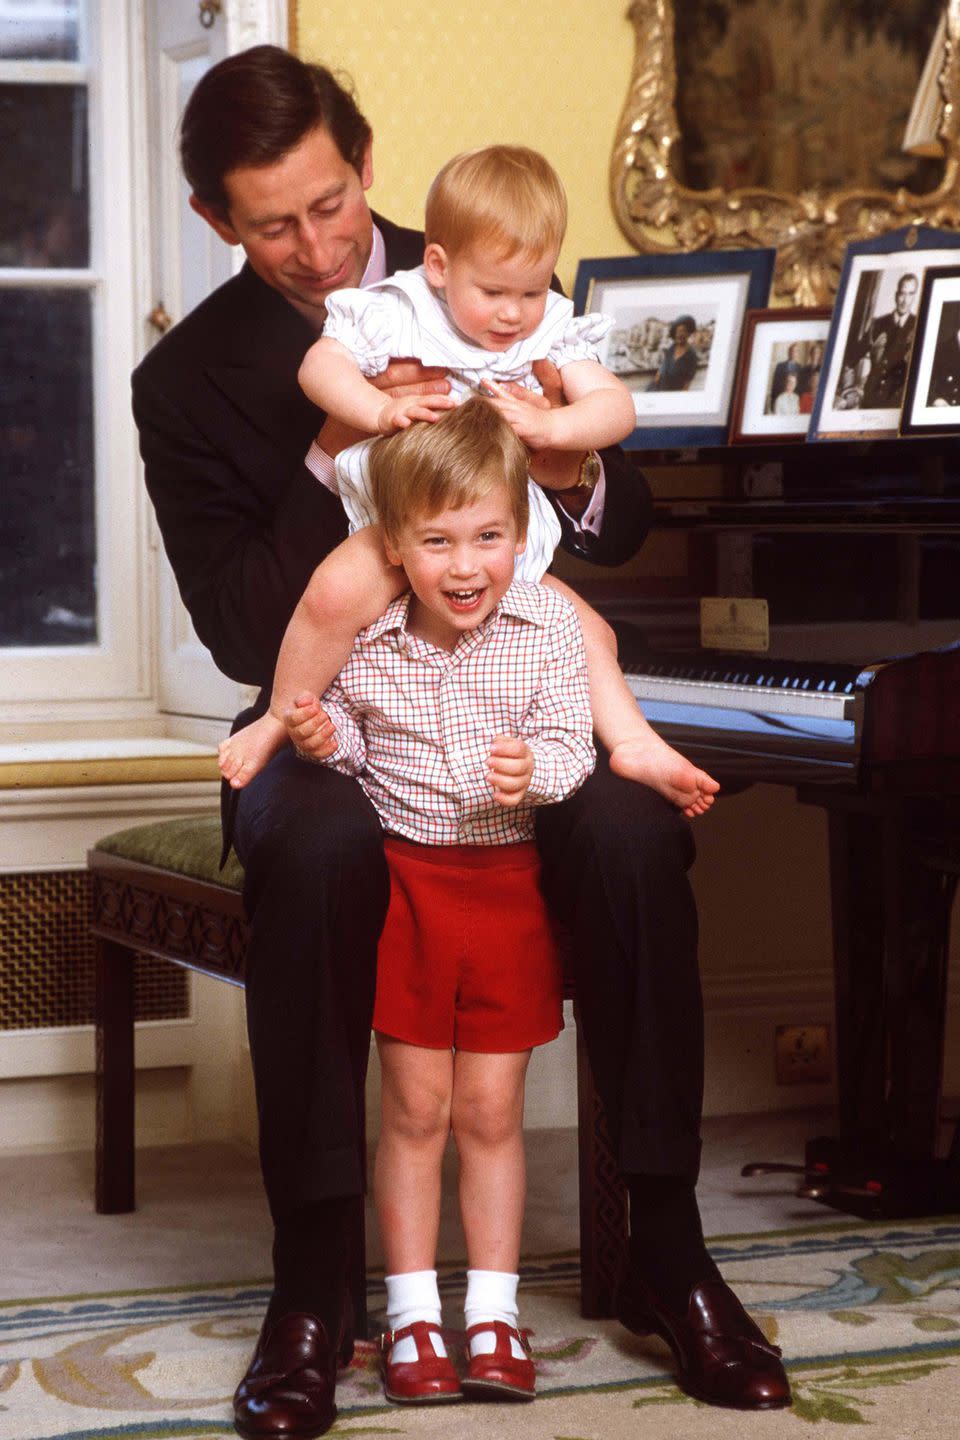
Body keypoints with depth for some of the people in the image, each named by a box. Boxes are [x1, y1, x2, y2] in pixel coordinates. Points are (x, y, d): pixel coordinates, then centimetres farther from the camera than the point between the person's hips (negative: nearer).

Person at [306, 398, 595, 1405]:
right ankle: (413, 1315, 15)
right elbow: (352, 743, 7)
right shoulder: (363, 642, -7)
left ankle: (494, 1315, 17)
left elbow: (571, 744, -9)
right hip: (405, 878, 0)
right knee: (415, 1107, 6)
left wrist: (533, 770, -30)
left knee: (491, 1110, 6)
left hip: (511, 880, 0)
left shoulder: (548, 627, -9)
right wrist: (324, 740, -15)